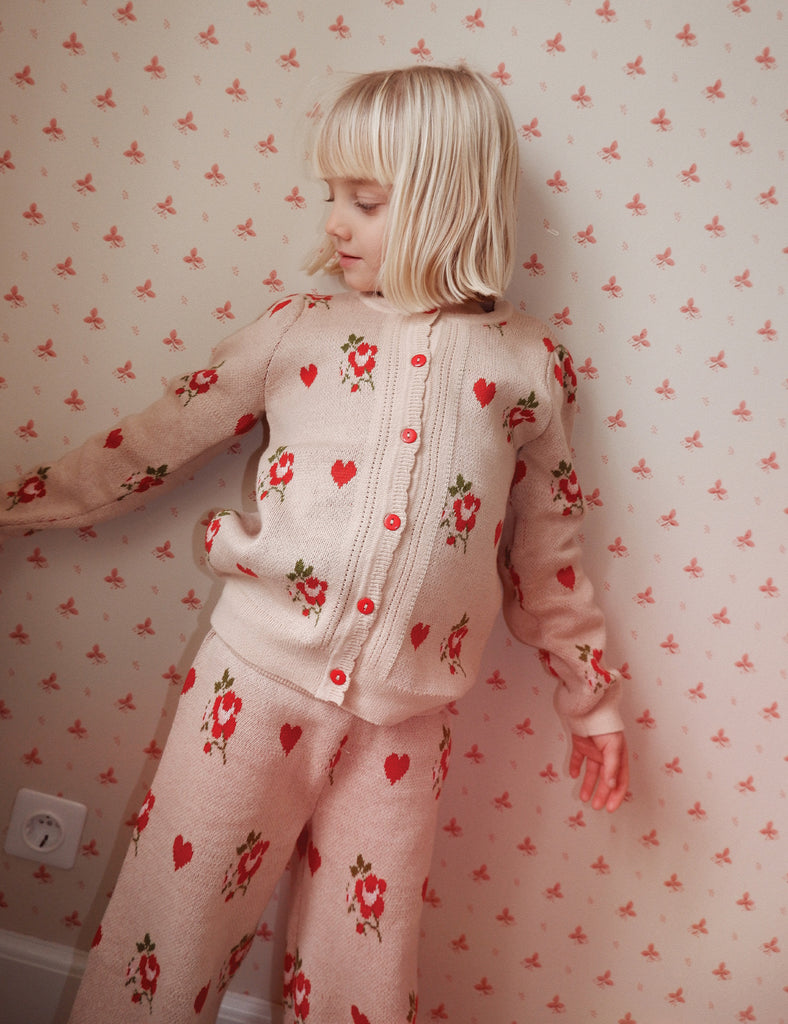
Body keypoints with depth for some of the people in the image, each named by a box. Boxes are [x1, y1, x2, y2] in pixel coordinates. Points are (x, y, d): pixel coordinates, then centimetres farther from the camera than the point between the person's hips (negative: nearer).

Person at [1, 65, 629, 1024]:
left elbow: (545, 548, 10)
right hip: (257, 680, 0)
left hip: (402, 723, 1)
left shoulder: (530, 362, 3)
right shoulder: (297, 327, 4)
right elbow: (152, 442, 11)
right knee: (167, 946, 10)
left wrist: (590, 698, 15)